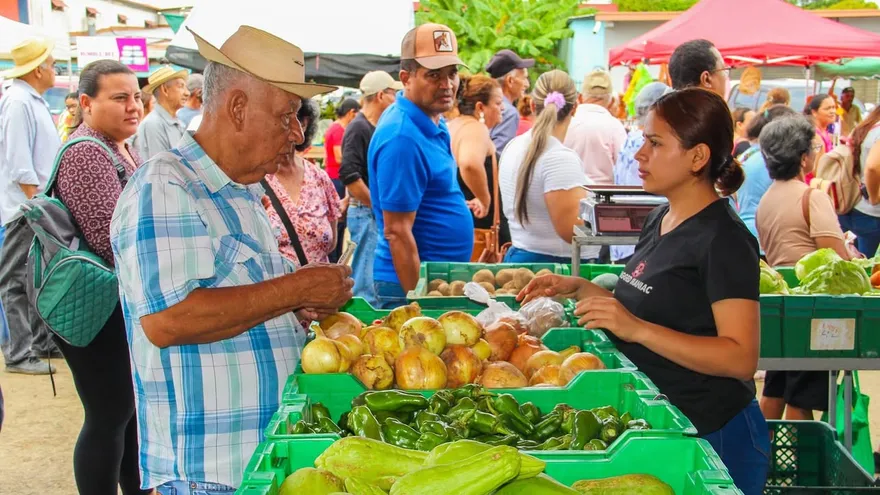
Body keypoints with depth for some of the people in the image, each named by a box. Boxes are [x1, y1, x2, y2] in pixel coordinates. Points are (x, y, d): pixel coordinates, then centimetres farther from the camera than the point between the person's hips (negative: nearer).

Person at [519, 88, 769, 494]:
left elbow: (740, 359, -25)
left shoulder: (724, 240, -19)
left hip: (712, 434, -8)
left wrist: (636, 327, -32)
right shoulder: (660, 219, 7)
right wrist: (578, 289, 4)